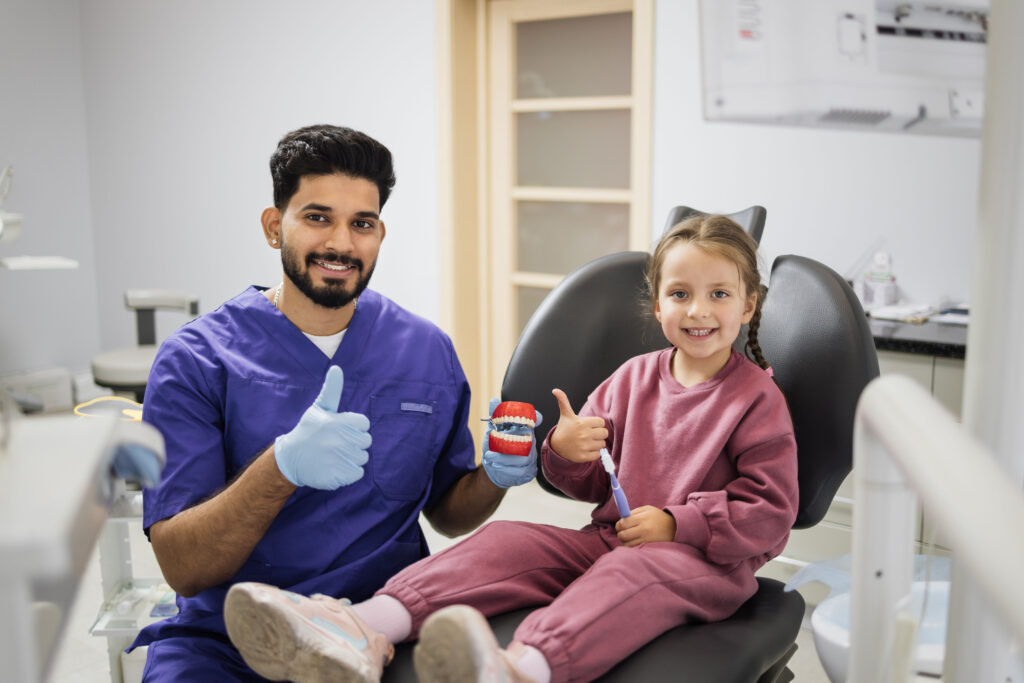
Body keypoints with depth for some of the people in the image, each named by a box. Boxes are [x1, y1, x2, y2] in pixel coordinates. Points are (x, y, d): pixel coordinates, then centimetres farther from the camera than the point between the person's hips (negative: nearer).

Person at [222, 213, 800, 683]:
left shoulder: (758, 398, -2)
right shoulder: (633, 377, 13)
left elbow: (770, 515, -6)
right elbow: (591, 484, 18)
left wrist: (676, 524, -15)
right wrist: (566, 451, -6)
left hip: (705, 562, -5)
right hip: (609, 537, 6)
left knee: (630, 572, -38)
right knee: (506, 540, -16)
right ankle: (364, 631, -36)